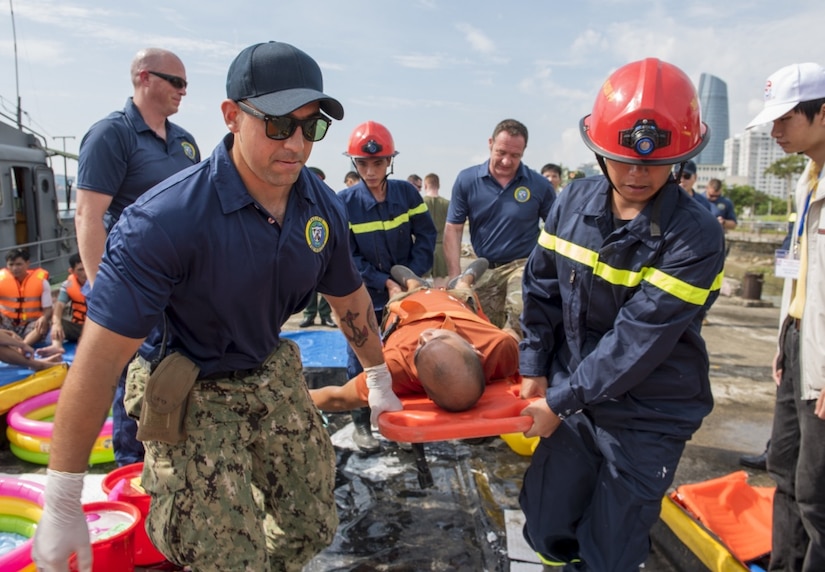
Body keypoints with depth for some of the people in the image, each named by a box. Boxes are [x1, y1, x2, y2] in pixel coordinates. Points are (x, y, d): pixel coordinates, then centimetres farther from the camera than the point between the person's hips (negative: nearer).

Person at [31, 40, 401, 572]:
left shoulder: (324, 207, -10)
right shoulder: (165, 219, -29)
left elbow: (351, 297, 8)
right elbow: (100, 358, -26)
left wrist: (379, 378, 19)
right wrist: (62, 505, -21)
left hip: (273, 373, 6)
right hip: (192, 395, -5)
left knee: (313, 528, 12)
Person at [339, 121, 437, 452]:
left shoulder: (406, 192, -6)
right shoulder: (344, 202, -12)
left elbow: (426, 237, -1)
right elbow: (348, 257, -12)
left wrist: (410, 276, -12)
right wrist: (386, 282, -18)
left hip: (405, 290, 2)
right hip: (364, 296, -1)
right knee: (360, 360, 4)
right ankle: (361, 422, 20)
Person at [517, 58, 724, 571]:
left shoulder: (696, 235, -19)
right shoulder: (575, 201, -4)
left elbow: (638, 340, -22)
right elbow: (542, 289, 3)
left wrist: (560, 401, -18)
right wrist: (535, 371, 0)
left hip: (647, 420, -4)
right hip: (570, 399, 4)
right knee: (547, 529, 16)